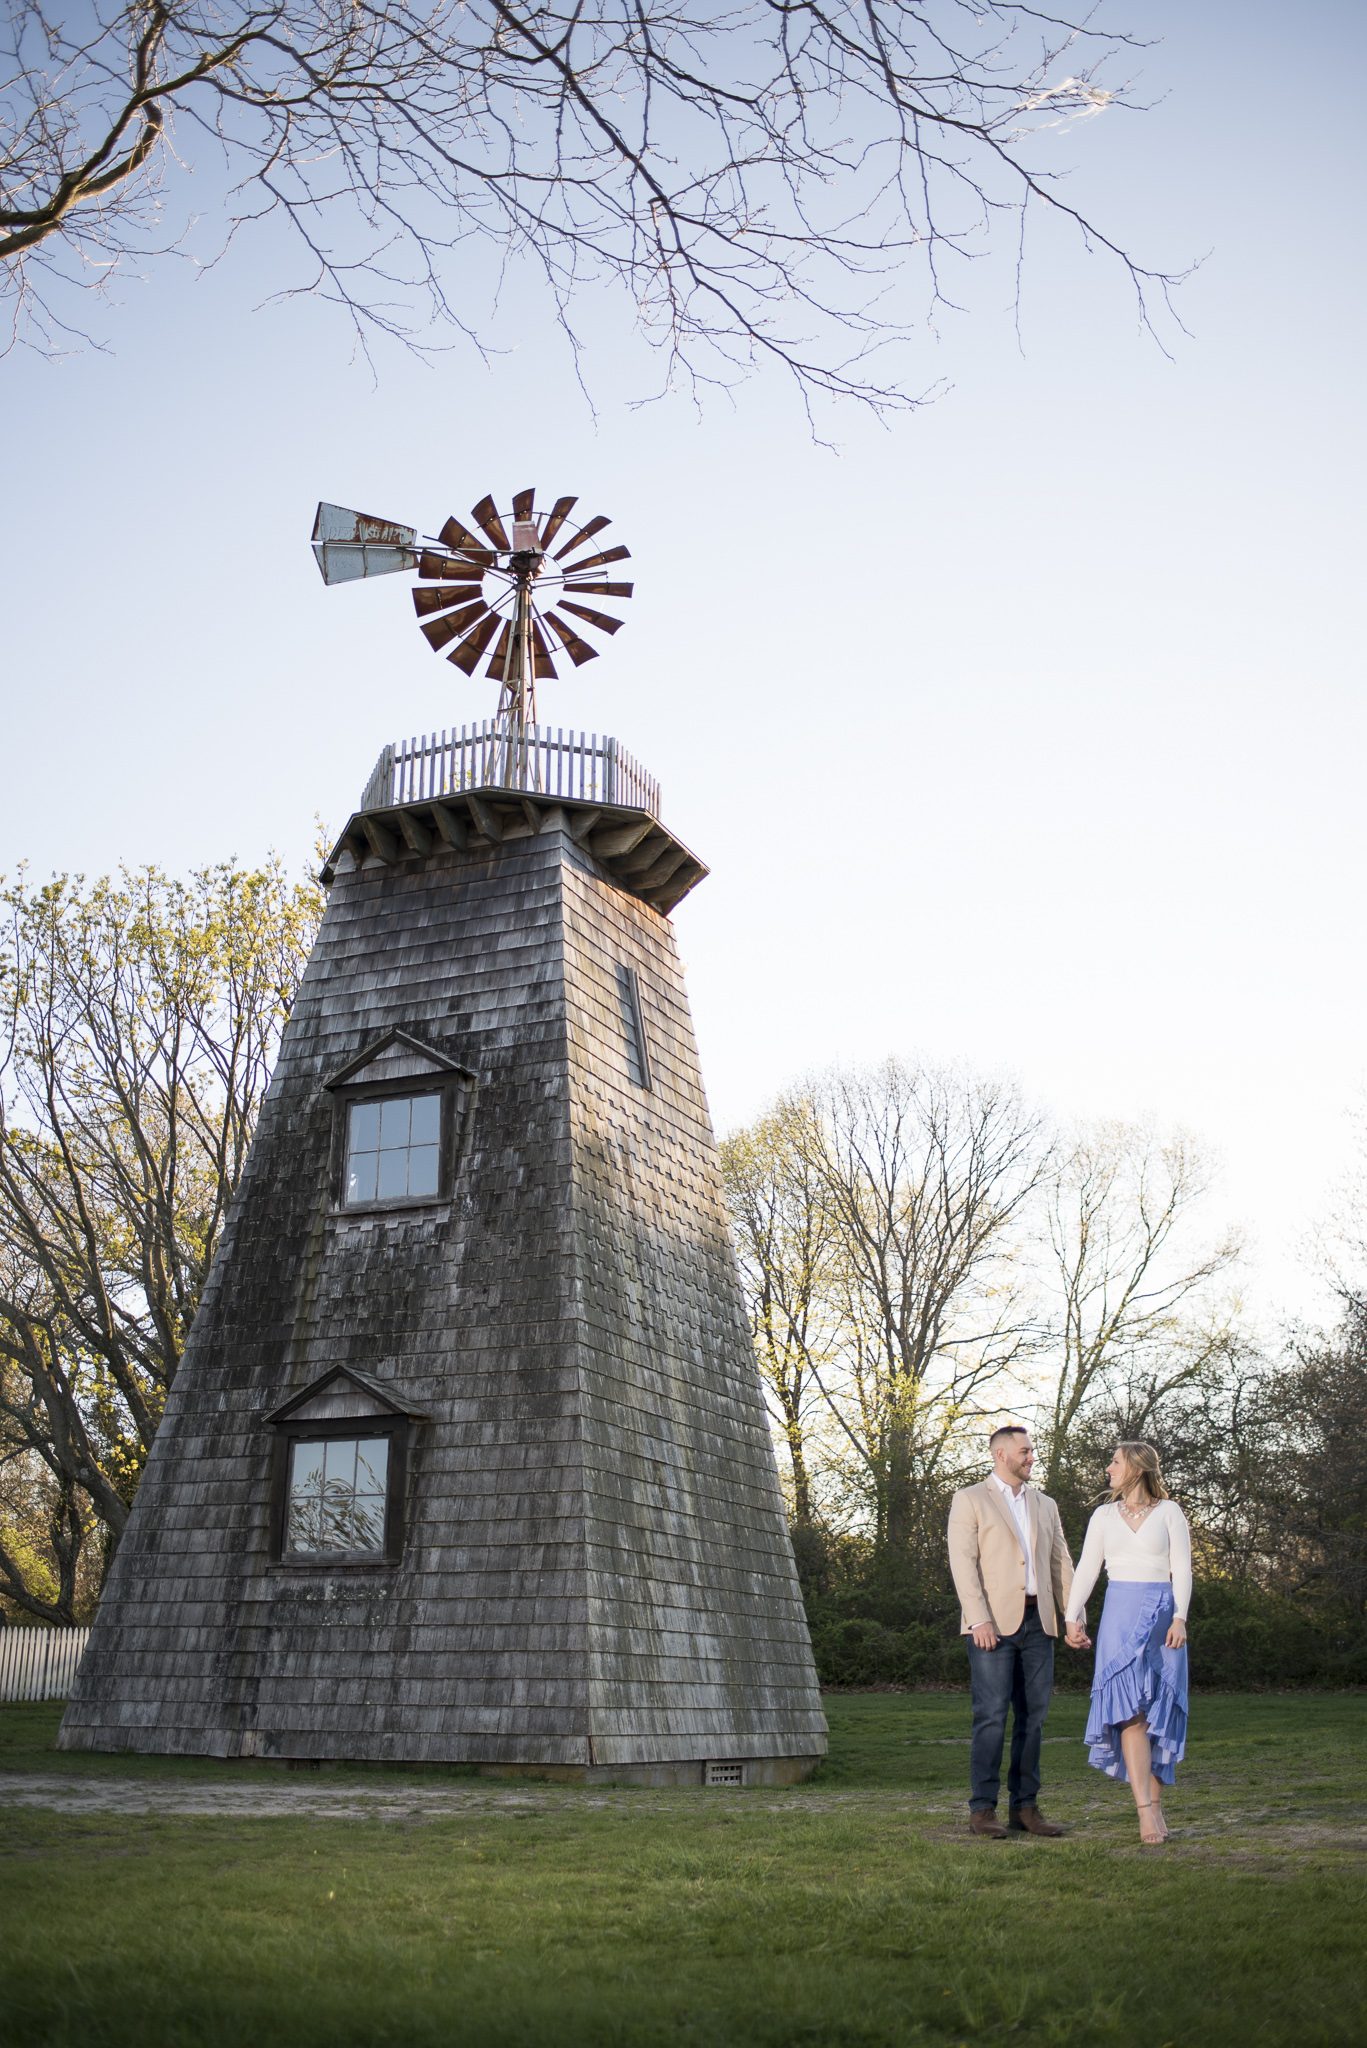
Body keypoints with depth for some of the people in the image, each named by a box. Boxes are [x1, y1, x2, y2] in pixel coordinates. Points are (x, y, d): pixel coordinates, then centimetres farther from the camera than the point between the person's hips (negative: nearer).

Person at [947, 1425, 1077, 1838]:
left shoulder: (1045, 1506, 19)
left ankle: (1025, 1805, 12)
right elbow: (963, 1563, -6)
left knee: (1033, 1716, 5)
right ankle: (982, 1808, -2)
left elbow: (1060, 1564, 18)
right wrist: (979, 1619, -15)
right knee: (991, 1715, -8)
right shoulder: (969, 1500, 2)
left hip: (1037, 1622, 5)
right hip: (994, 1623, -5)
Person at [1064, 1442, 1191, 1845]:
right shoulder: (1104, 1516, 13)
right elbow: (1086, 1569, 9)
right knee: (1130, 1708, -11)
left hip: (1161, 1613, -1)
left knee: (1158, 1710, 1)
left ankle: (1155, 1802, 14)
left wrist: (1179, 1618, -12)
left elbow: (1181, 1569, 0)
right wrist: (1073, 1618, 0)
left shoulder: (1169, 1512, 5)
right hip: (1119, 1614, 1)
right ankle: (1145, 1810, -16)